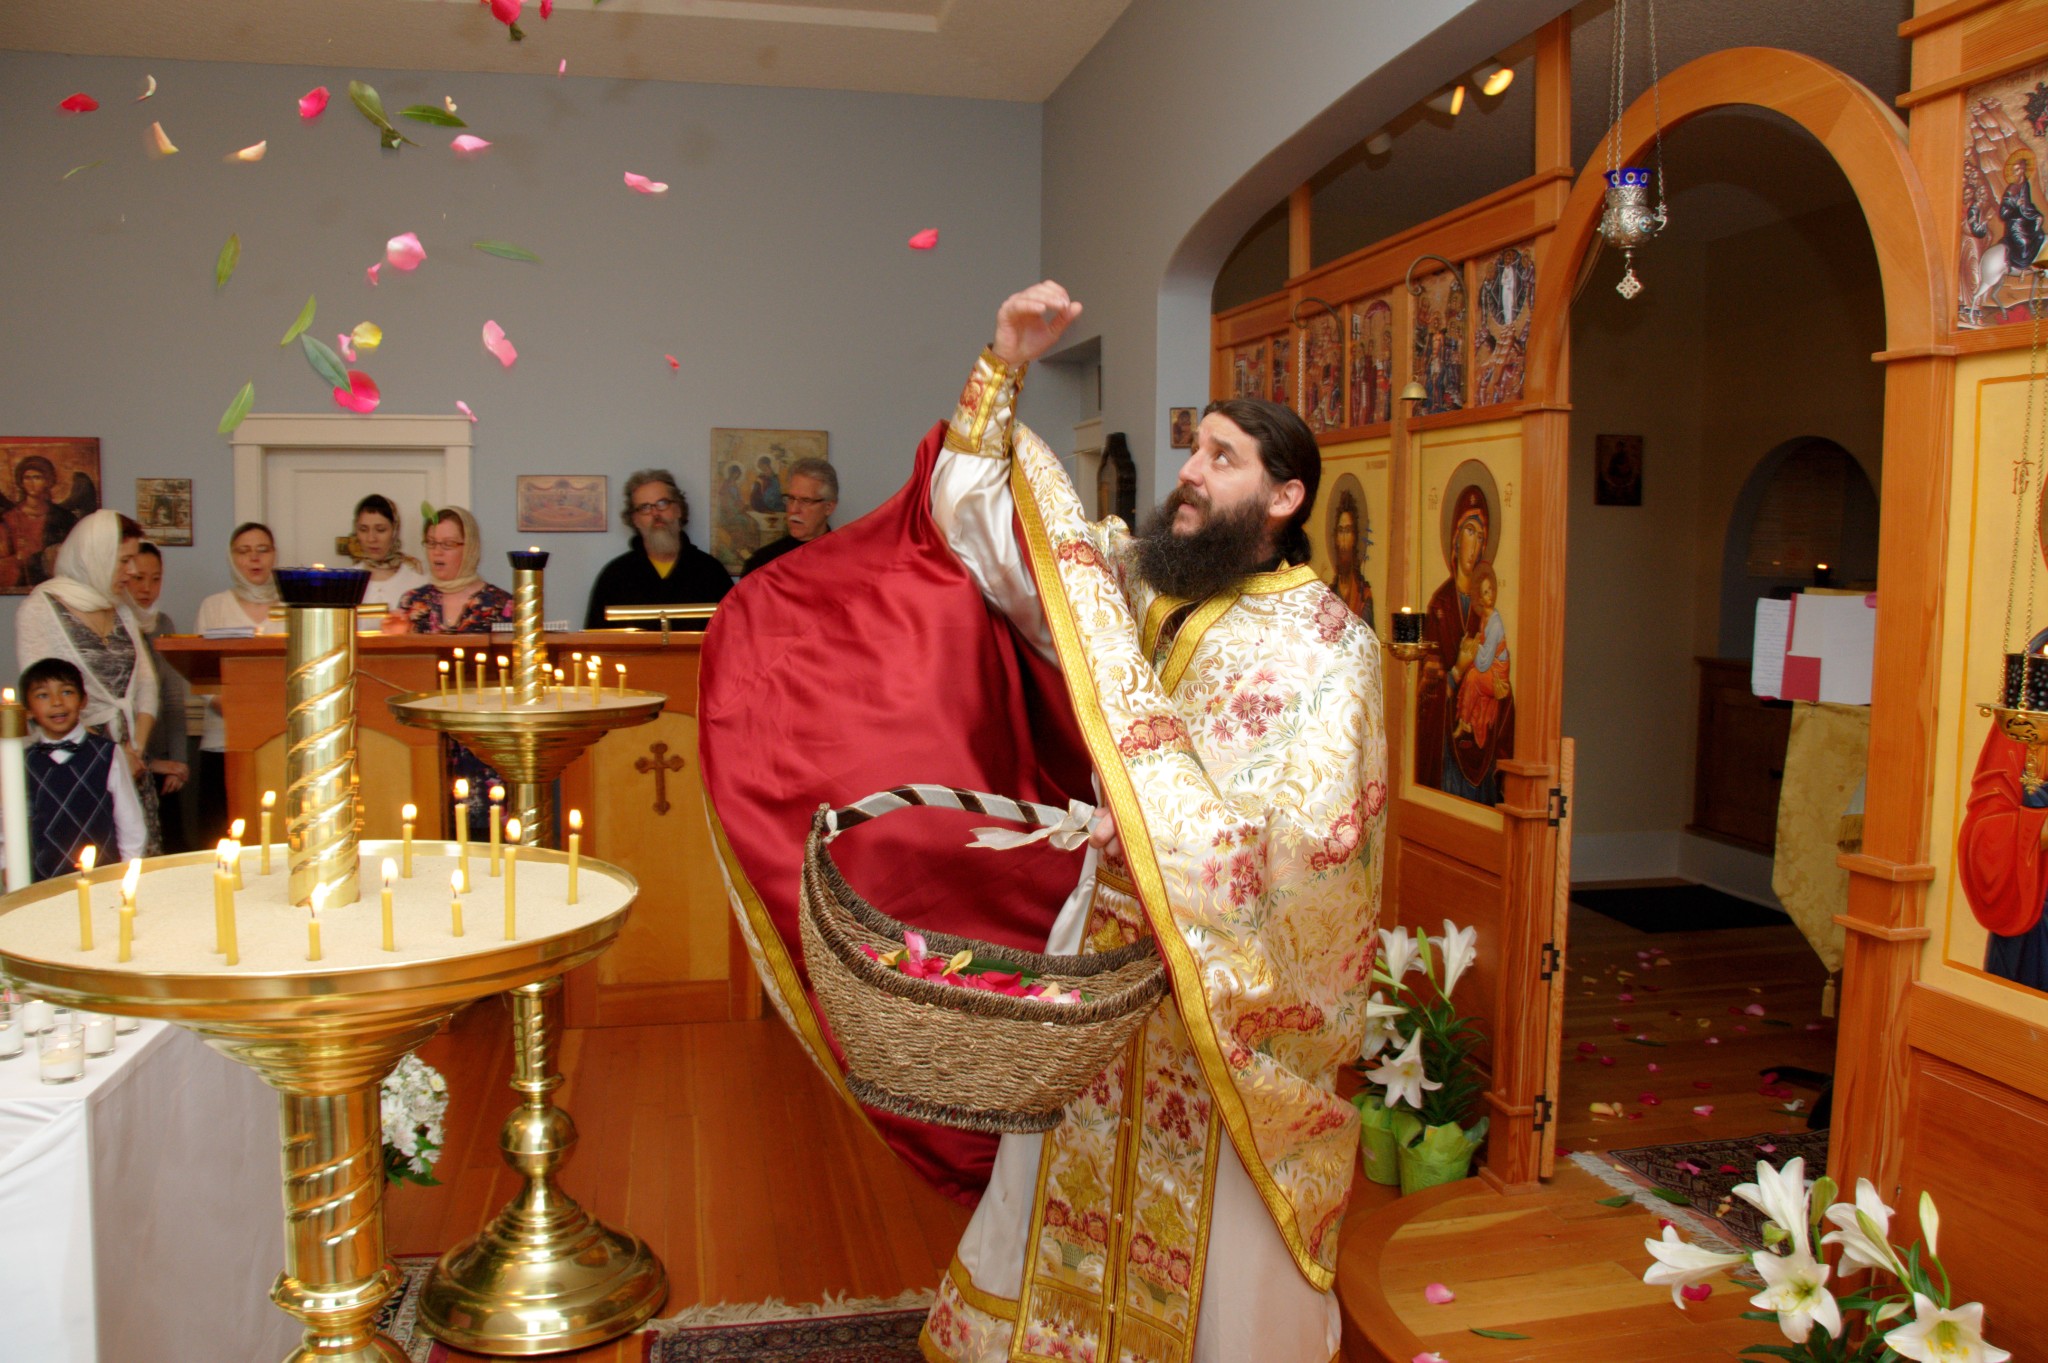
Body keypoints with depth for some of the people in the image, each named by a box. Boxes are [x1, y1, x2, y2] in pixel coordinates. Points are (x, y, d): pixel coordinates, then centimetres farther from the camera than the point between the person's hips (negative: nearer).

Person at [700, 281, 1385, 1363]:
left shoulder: (1326, 645, -13)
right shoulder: (1129, 578, 3)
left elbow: (1313, 834, -19)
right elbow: (985, 515, 6)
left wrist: (1164, 841, -22)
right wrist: (1004, 367, -3)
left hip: (1230, 989, -5)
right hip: (1093, 953, 5)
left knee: (1217, 1257, 12)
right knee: (1063, 1207, 19)